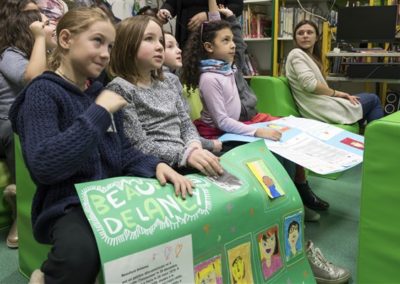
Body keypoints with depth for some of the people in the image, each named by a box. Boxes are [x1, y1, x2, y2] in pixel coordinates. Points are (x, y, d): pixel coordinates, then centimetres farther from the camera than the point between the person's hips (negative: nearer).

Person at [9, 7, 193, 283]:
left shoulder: (100, 91, 12)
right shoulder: (43, 91, -8)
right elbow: (43, 165, -22)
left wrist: (156, 165, -6)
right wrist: (100, 112, -19)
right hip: (69, 204, -6)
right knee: (81, 253, -37)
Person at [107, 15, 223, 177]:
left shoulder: (167, 83, 16)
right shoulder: (119, 88, -8)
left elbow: (186, 123, 14)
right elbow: (140, 146, -16)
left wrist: (194, 146, -9)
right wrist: (186, 154, -28)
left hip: (182, 163, 7)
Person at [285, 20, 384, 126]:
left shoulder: (311, 57, 20)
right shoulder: (296, 54, -9)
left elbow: (317, 88, 13)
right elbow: (310, 84, -22)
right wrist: (336, 93, -11)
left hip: (321, 108, 9)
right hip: (322, 110, -9)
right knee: (373, 99, 11)